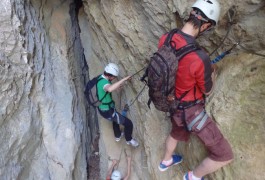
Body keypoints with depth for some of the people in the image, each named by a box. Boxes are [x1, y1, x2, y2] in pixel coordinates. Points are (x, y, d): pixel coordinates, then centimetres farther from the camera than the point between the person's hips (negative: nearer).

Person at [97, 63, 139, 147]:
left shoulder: (100, 78, 1)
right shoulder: (103, 82, -30)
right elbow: (110, 89, -55)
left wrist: (117, 86, 8)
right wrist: (124, 79, -50)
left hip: (102, 108, 10)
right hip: (108, 111, -10)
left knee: (116, 118, 39)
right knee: (128, 123, 1)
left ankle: (118, 136, 58)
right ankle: (129, 140, 29)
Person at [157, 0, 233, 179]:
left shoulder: (165, 39, -14)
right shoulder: (200, 58, -35)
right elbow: (207, 91, -15)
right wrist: (212, 73, 6)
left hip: (173, 102, 8)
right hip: (190, 110, -8)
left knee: (177, 133, 38)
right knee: (225, 155, 8)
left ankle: (166, 161, 64)